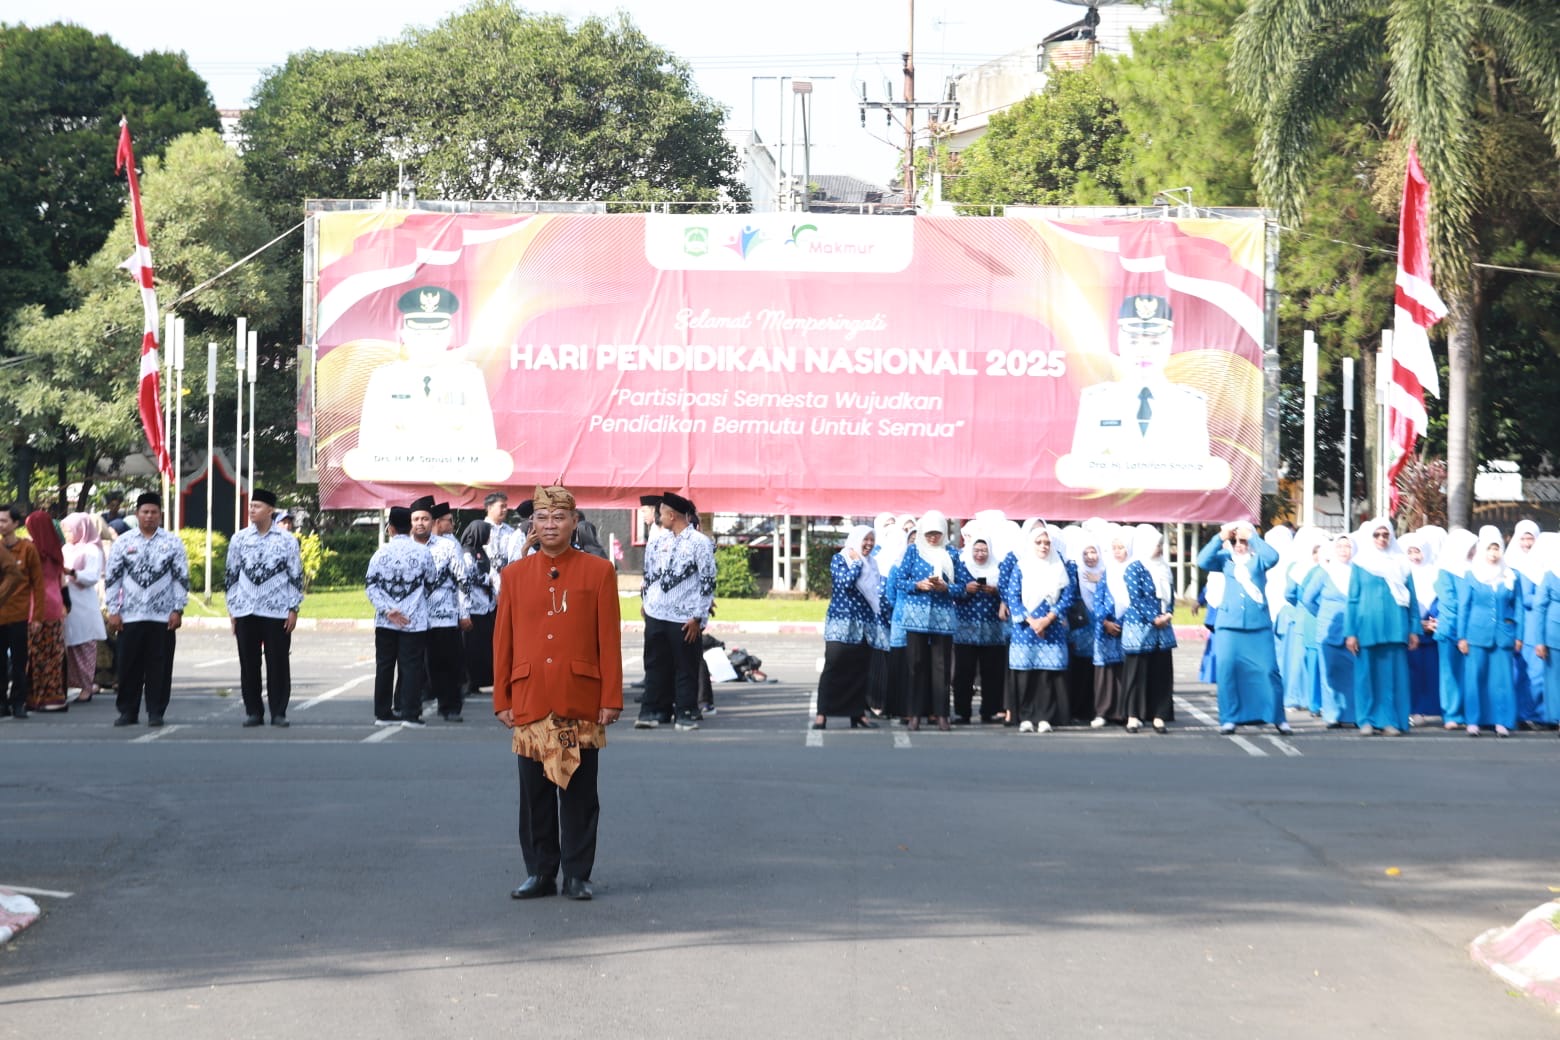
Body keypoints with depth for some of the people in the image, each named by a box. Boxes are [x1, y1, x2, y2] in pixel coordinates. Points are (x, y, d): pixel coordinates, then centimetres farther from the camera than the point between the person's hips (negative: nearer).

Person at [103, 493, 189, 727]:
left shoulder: (172, 542, 5)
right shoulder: (123, 542, 6)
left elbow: (182, 578, 4)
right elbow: (112, 578, 7)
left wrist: (178, 610, -3)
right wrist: (113, 611, 1)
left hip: (163, 617, -1)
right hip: (130, 616, 1)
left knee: (159, 666, 0)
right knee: (129, 666, 3)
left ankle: (156, 712, 8)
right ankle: (127, 711, 11)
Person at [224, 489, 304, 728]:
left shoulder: (287, 540, 1)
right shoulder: (239, 539, 7)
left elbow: (296, 577, 2)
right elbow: (231, 575, 11)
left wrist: (293, 609, -3)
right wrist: (231, 609, 7)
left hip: (277, 612, -2)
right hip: (245, 612, 2)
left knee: (278, 664, -1)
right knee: (249, 664, 4)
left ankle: (278, 712, 5)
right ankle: (253, 712, 11)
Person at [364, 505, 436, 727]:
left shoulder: (381, 552, -1)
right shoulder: (423, 552, -4)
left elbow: (370, 584, -4)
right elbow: (430, 584, 3)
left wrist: (388, 610, -7)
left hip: (385, 623, 2)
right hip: (415, 621, -2)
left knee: (384, 666, 10)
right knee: (411, 666, 1)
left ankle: (383, 713, 13)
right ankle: (409, 713, -3)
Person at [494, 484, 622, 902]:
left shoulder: (598, 572, 2)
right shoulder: (514, 575, 8)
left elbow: (610, 640, 0)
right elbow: (502, 641, 9)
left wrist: (611, 698, -5)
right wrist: (502, 700, 4)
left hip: (580, 700, -2)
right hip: (530, 701, 2)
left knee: (579, 793, 2)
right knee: (534, 793, 5)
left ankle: (577, 874, 9)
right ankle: (539, 872, 14)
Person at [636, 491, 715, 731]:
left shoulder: (699, 543, -7)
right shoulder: (658, 542, 10)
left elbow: (708, 583, -8)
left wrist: (697, 618, -11)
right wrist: (646, 601, 14)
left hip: (685, 620, -5)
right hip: (656, 615, 5)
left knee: (686, 668, 0)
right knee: (655, 666, 7)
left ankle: (686, 713, 5)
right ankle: (653, 711, 12)